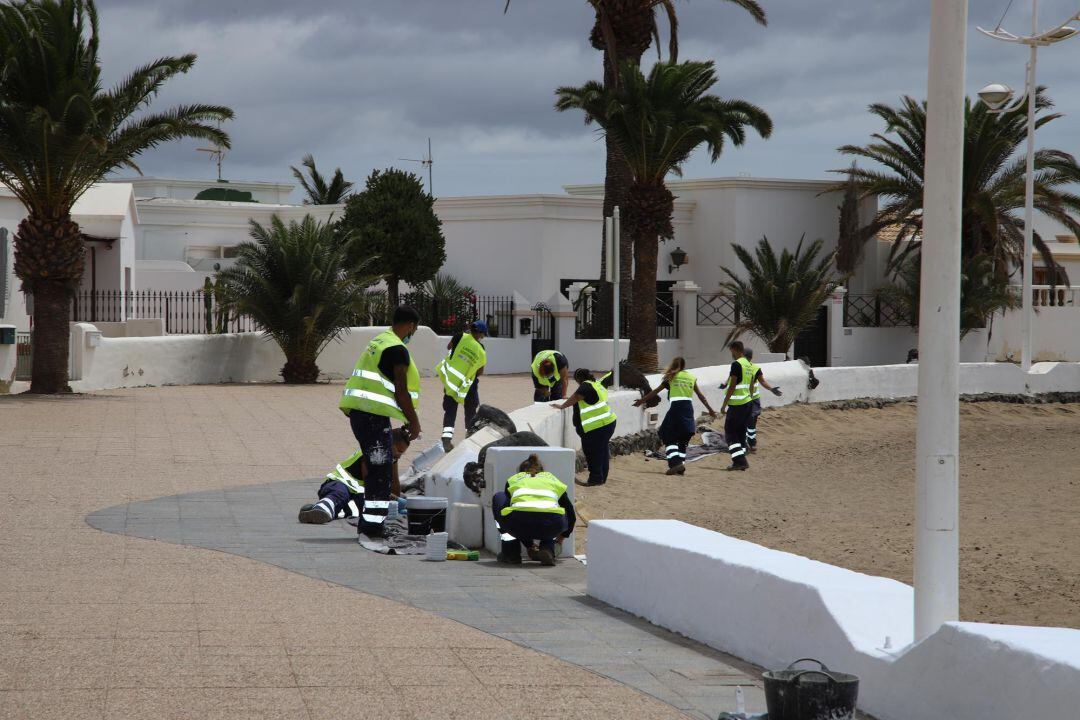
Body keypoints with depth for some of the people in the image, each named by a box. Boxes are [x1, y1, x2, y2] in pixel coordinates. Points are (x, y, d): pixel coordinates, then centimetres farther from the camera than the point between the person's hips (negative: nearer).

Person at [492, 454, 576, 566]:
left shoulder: (514, 479, 33)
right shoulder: (552, 479, 34)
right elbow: (571, 515, 42)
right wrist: (563, 535, 62)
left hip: (519, 522, -1)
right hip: (550, 525, 1)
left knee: (499, 498, 32)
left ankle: (511, 553, 27)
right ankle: (547, 548, 13)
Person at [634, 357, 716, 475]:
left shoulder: (671, 377, 7)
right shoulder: (691, 378, 14)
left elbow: (656, 392, 9)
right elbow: (701, 396, 18)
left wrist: (642, 400, 18)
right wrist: (710, 409, 28)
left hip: (675, 408, -3)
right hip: (688, 409, 3)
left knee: (669, 437, 3)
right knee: (683, 439, 13)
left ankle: (675, 462, -15)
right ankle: (681, 467, 8)